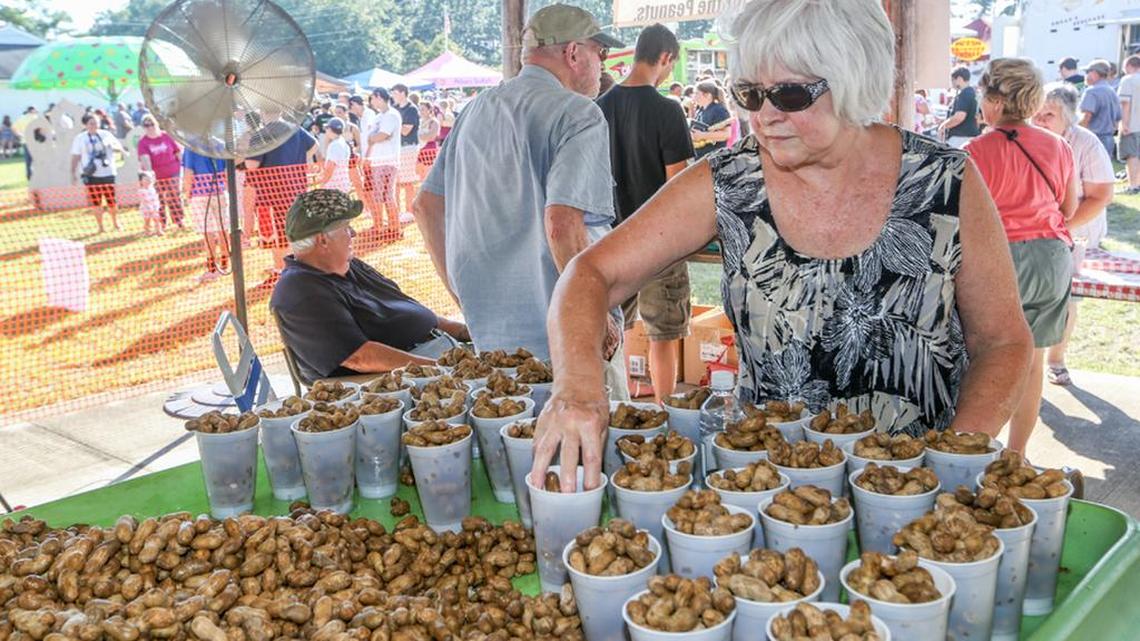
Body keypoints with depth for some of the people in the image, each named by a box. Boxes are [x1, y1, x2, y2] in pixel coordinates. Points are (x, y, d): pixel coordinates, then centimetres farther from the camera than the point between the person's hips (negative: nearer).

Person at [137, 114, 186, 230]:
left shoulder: (166, 136, -1)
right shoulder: (143, 141, -5)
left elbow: (178, 151, 8)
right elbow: (144, 157, -18)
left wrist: (179, 166, 4)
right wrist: (149, 171, -32)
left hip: (171, 174, 0)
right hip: (155, 176, 0)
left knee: (174, 198, 1)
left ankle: (179, 223, 9)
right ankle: (161, 225, 16)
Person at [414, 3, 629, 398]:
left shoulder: (476, 110, 13)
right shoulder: (578, 115, -12)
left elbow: (426, 205, 17)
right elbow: (562, 224, -24)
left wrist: (463, 294, 19)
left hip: (490, 332, 8)